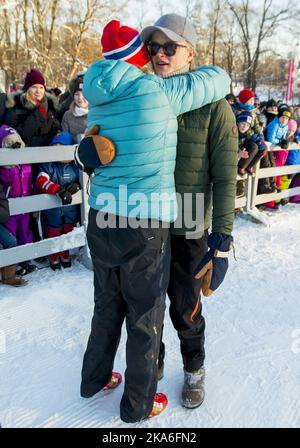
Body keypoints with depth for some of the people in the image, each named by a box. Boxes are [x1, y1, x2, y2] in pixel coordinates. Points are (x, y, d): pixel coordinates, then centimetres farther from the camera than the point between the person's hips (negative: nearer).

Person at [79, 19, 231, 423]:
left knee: (107, 307, 24)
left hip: (102, 218, 7)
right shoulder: (159, 91, -11)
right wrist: (191, 71, 24)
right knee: (145, 318, 12)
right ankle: (138, 405, 32)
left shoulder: (100, 98, 8)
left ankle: (94, 379, 44)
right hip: (145, 225, -6)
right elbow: (220, 80, 2)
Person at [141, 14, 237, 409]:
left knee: (185, 309, 12)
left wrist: (222, 238, -13)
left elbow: (225, 178, -9)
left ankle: (194, 369, 42)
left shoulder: (213, 106, -8)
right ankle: (153, 361, 46)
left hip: (186, 231, -3)